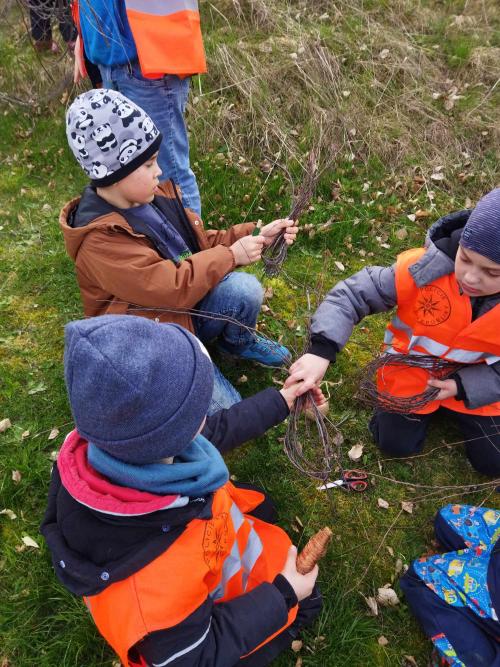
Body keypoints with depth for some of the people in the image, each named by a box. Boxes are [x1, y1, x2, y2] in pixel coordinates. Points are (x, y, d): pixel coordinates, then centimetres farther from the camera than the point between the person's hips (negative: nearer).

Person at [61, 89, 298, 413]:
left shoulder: (151, 194, -3)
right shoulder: (99, 241, -27)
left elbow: (200, 243, 7)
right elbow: (173, 288, -31)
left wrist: (256, 235, -4)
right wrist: (230, 255, -21)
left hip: (185, 312, 7)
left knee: (244, 289, -22)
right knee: (224, 411, -16)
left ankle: (239, 341, 10)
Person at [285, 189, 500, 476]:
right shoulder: (424, 269, -32)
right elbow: (353, 294, -29)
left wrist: (463, 387, -22)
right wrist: (321, 350, -41)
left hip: (476, 384, 2)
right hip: (412, 370, -1)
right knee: (396, 444, -2)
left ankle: (448, 406, 29)